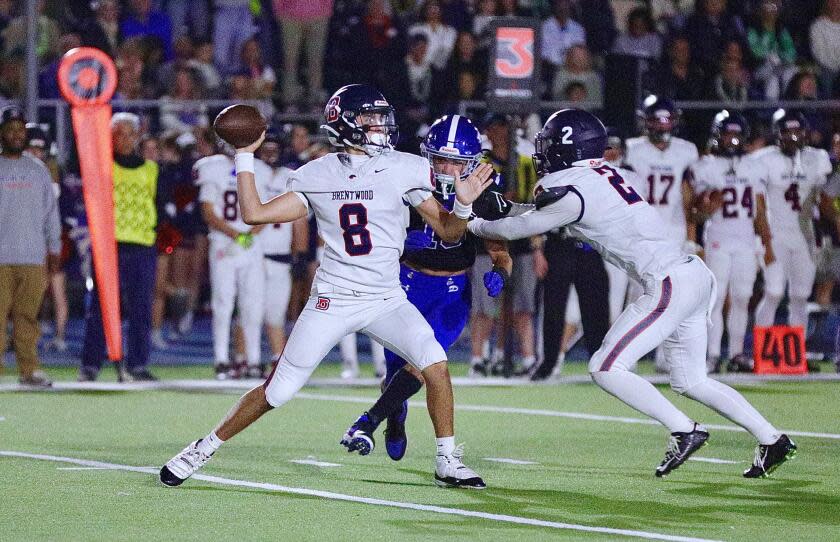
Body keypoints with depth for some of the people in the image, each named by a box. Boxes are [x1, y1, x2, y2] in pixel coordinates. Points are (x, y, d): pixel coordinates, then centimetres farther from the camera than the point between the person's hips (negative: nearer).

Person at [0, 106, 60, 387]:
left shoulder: (39, 169, 14)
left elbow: (51, 212, 17)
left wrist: (54, 249, 12)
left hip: (33, 258, 3)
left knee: (28, 315, 2)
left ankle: (29, 369, 5)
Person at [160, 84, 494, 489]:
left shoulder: (404, 171, -2)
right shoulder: (316, 177, 0)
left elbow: (448, 232, 0)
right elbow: (255, 213, 1)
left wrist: (463, 204, -19)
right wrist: (244, 158, 2)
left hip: (386, 300, 1)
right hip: (332, 300, -1)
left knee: (435, 365, -21)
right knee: (276, 392, -1)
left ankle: (448, 461, -4)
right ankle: (203, 450, 17)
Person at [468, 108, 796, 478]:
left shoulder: (573, 191, -11)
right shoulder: (609, 174, 15)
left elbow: (516, 229, 1)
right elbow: (547, 211, 31)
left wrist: (471, 224, 17)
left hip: (671, 284, -9)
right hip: (696, 277, 9)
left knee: (605, 369, -6)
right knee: (690, 382, 18)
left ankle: (683, 431, -6)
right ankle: (772, 440, 17)